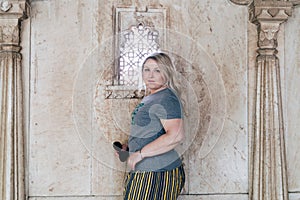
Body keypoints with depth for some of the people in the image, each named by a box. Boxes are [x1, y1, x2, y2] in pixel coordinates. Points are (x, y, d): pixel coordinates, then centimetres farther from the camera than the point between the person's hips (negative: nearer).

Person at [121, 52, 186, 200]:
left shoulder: (166, 99, -16)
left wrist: (140, 153, -23)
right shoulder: (150, 98, 15)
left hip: (158, 175, -9)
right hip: (147, 172, 10)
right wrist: (127, 147, 14)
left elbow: (176, 136, -28)